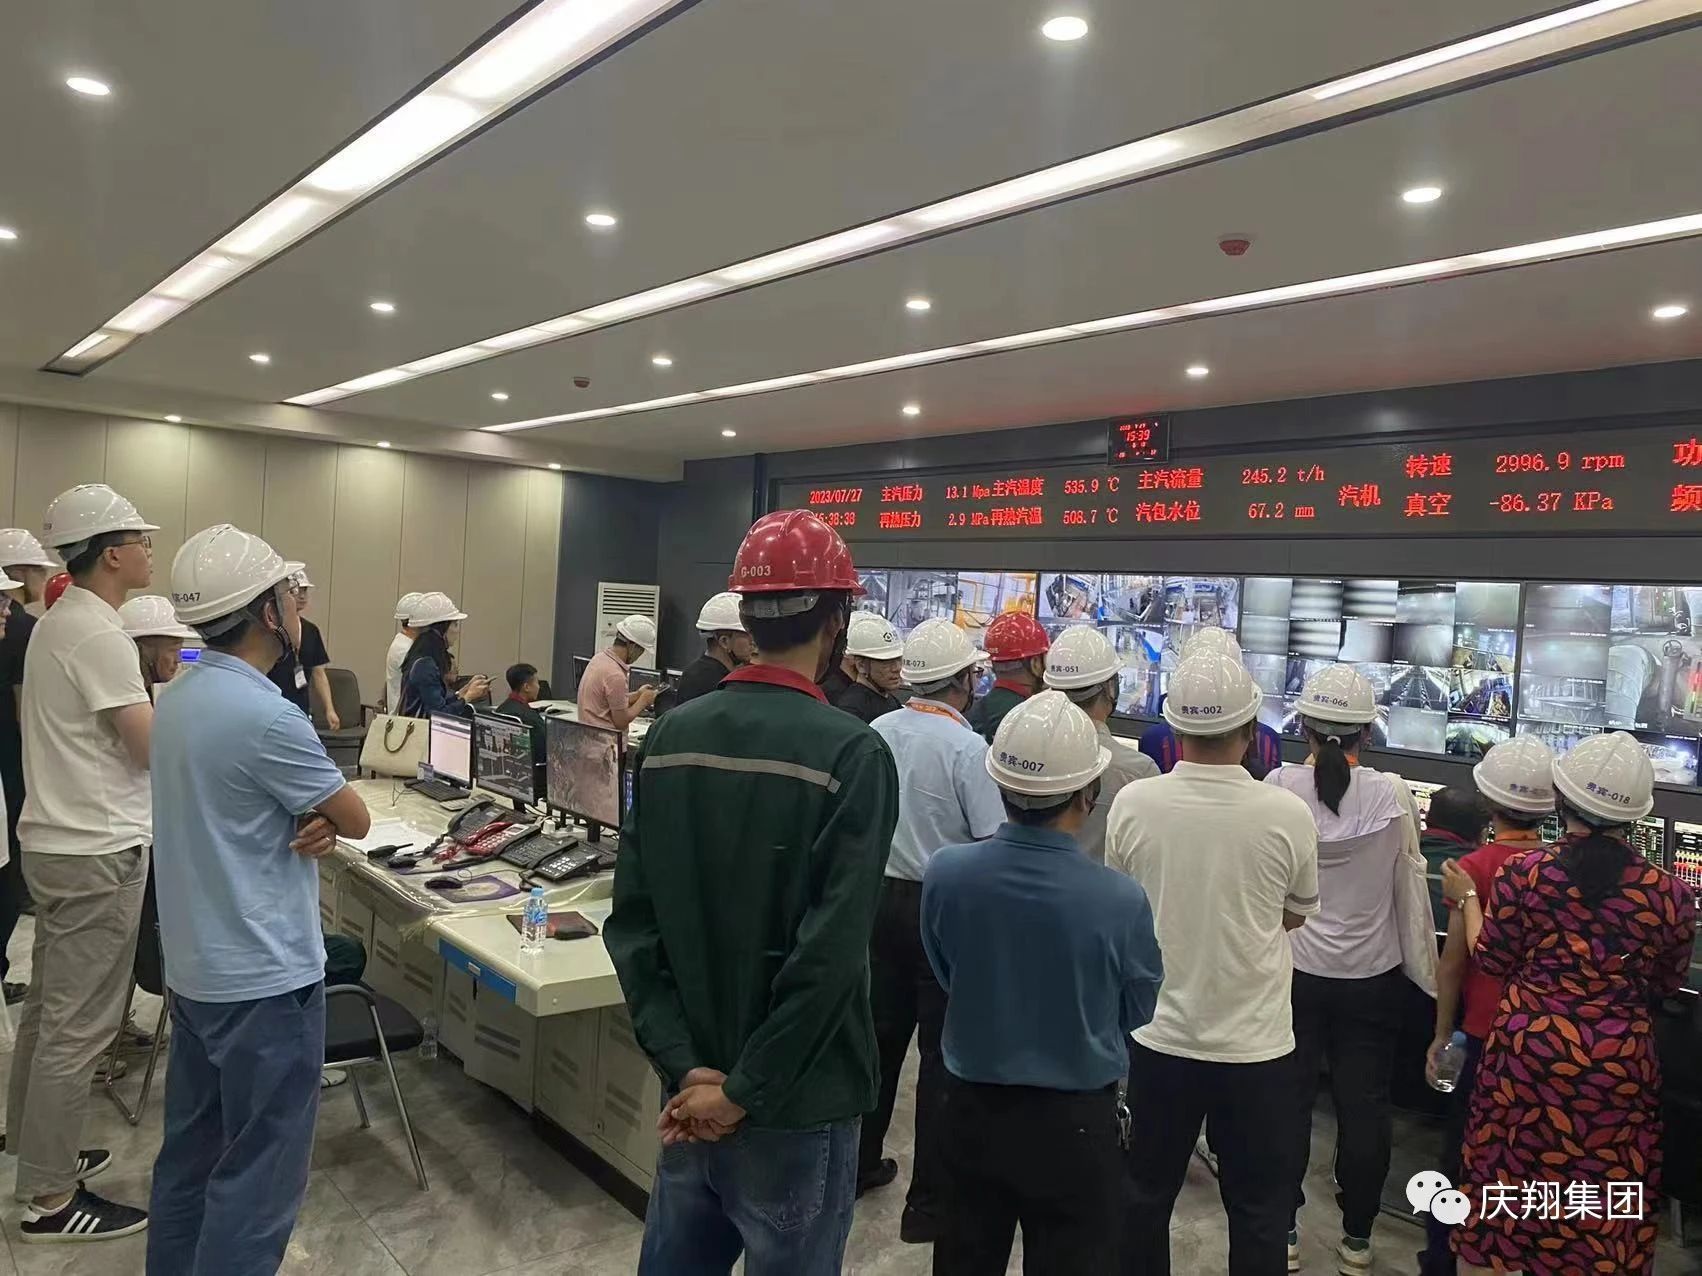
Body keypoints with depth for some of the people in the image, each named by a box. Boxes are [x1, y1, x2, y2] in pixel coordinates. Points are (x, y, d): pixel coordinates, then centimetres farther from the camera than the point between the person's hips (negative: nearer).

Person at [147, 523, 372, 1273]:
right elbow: (356, 820, -14)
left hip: (194, 966, 9)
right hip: (264, 977, -9)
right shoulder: (265, 715, -24)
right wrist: (327, 816, 6)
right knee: (258, 1174, 3)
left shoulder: (180, 698, 5)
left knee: (192, 1152, 21)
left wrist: (310, 820, -7)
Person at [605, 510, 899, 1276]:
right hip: (795, 1106, -5)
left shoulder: (669, 738, -2)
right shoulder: (851, 754, -18)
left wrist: (685, 1067, -5)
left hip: (693, 1088, 5)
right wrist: (746, 1091, -14)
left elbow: (632, 922, -4)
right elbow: (830, 953, -23)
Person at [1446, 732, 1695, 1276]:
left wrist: (1467, 898, 12)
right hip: (1618, 1062, 1)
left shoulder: (1523, 872, -13)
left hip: (1526, 1050, 0)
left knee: (1509, 1176, 17)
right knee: (1603, 1206, 16)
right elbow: (1667, 984, 5)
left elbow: (1491, 960, -2)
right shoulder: (1669, 893, -9)